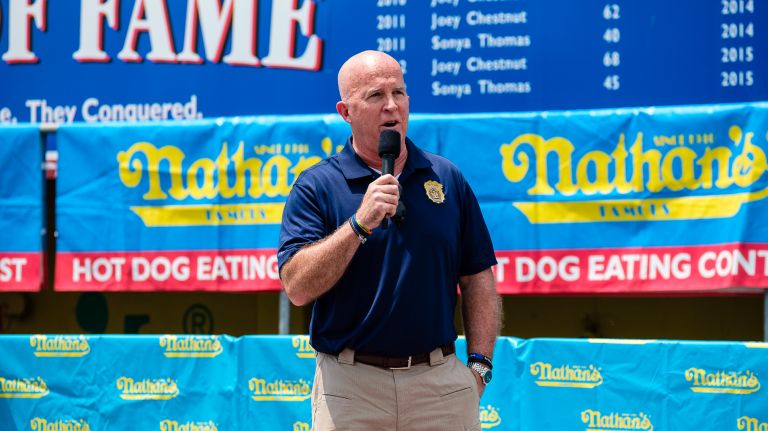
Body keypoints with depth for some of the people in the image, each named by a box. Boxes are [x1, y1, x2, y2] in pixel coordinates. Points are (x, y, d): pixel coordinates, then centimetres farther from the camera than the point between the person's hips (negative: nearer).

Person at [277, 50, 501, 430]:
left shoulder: (447, 179, 9)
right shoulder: (316, 186, 0)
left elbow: (478, 278, 10)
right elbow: (297, 287, -11)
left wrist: (479, 364, 2)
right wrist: (360, 224, -18)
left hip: (441, 384, 2)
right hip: (350, 384, -2)